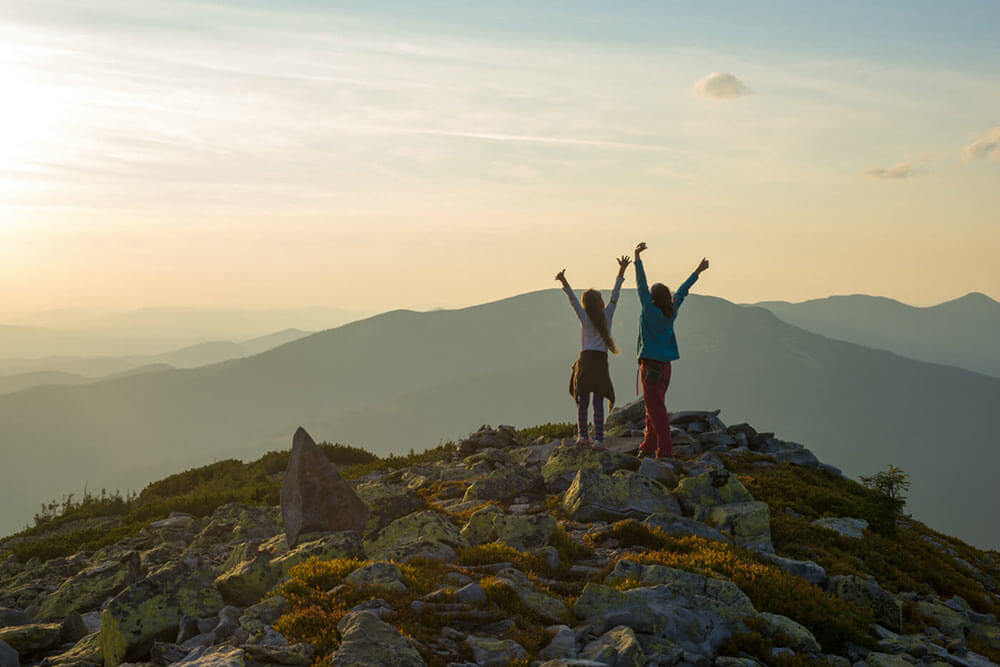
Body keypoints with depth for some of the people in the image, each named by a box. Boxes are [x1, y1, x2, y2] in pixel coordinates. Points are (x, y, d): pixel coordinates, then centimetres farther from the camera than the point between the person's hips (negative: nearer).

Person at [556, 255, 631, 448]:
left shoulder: (585, 318, 3)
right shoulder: (607, 316, 4)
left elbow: (573, 299, -9)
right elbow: (614, 295, 8)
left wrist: (564, 283, -17)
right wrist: (621, 271, 10)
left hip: (585, 360, 0)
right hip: (601, 362, 0)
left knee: (582, 401, 8)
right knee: (598, 403, -2)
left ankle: (583, 435, 8)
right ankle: (598, 439, -8)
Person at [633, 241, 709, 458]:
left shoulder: (651, 312, -12)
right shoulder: (671, 313, 5)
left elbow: (641, 286, -14)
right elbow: (682, 291, 17)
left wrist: (637, 258, -12)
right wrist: (698, 271, 30)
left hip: (651, 366, -8)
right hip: (664, 366, 8)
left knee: (656, 410, -7)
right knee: (654, 408, 16)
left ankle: (665, 451, -9)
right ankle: (648, 447, 26)